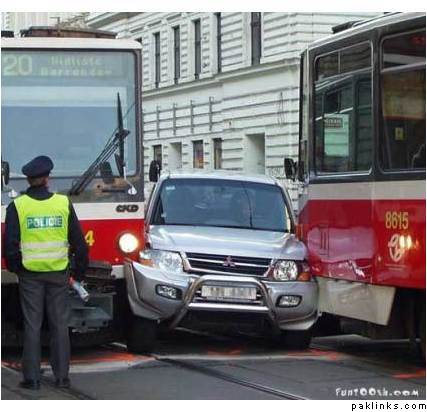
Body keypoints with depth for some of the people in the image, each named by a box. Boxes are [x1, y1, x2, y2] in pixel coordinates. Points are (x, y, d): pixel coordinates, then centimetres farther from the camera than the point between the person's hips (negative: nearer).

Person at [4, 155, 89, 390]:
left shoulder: (17, 206, -5)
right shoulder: (63, 204, -1)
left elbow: (10, 245, -5)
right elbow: (78, 242, 3)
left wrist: (14, 268, 12)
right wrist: (80, 271, 13)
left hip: (30, 274, -1)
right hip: (58, 273, 1)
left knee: (32, 326, 4)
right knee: (60, 325, 7)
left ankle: (32, 378, 4)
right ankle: (62, 377, 9)